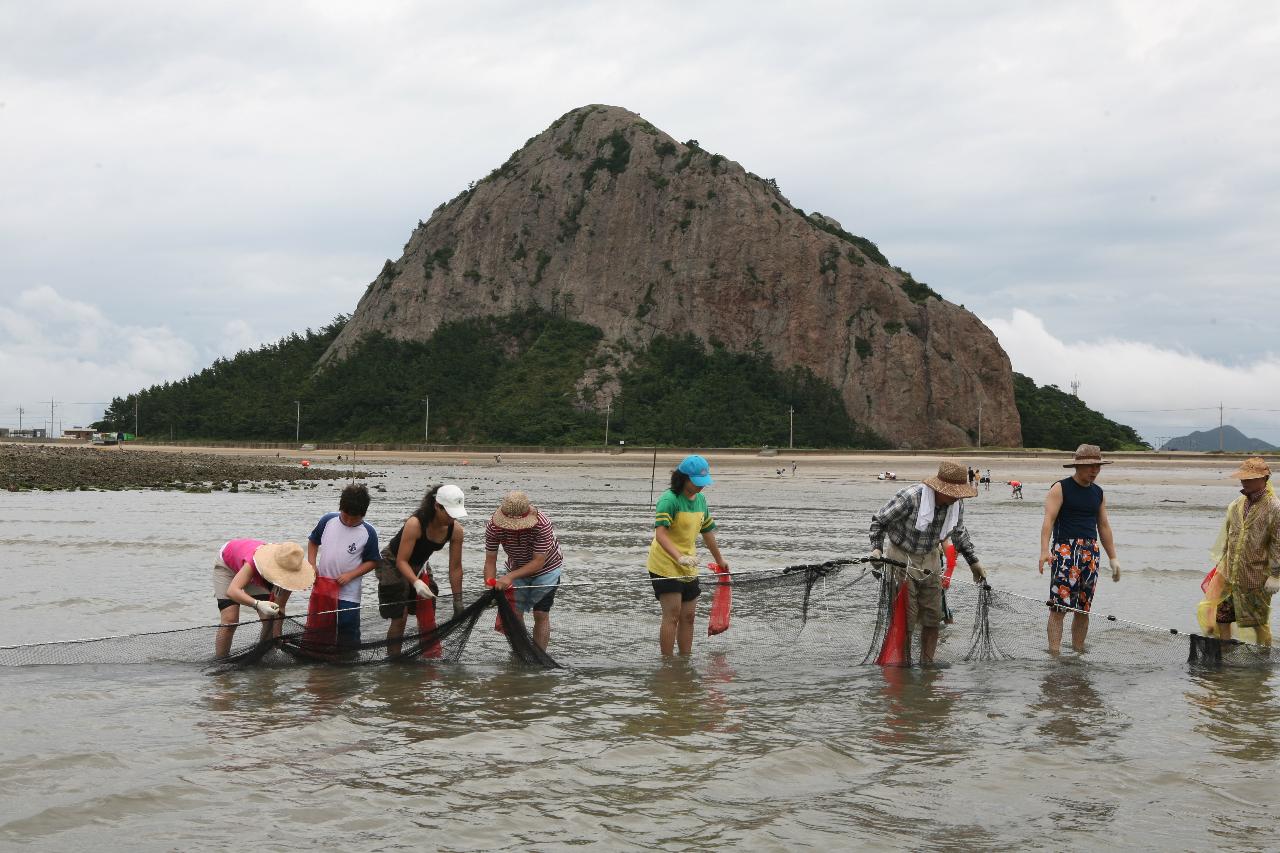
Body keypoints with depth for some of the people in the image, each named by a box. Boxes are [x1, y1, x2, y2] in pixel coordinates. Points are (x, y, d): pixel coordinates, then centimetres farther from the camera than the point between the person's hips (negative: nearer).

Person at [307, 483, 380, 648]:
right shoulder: (328, 520, -3)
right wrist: (312, 565, -2)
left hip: (348, 593, -3)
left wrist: (350, 575, -14)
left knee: (348, 635, -1)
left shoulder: (368, 533, -9)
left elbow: (372, 561, -2)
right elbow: (313, 542, 11)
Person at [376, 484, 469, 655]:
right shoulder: (415, 524, -34)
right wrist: (416, 583, -48)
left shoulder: (455, 530, -18)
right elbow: (401, 561, -32)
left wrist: (458, 602, -9)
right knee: (399, 618, -10)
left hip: (418, 565, 6)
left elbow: (455, 568, -10)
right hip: (393, 564, -6)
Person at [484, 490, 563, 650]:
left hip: (546, 569, -3)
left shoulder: (542, 525, -37)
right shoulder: (493, 527, -27)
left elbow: (538, 562, -34)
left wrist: (510, 577, -43)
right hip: (517, 569, 3)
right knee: (515, 613, 0)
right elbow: (490, 561, -19)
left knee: (541, 615, -8)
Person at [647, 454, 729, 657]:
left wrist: (719, 560, 30)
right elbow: (660, 534, -29)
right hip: (665, 565, -8)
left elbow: (707, 531, 22)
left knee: (688, 616, 9)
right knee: (672, 615, -11)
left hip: (689, 569, 8)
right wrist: (679, 557, -42)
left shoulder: (700, 499, 9)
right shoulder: (669, 499, -18)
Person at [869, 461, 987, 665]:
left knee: (933, 614, 5)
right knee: (906, 615, -9)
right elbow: (879, 520, -15)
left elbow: (959, 533, 14)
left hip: (929, 558, 6)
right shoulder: (910, 497, -27)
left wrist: (973, 562, 16)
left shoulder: (957, 505, -8)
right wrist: (876, 548, -24)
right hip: (901, 556, -6)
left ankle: (927, 662, 16)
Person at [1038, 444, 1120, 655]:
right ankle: (1054, 653, -13)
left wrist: (1113, 558, 21)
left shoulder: (1098, 493, 17)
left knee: (1083, 609, 7)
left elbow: (1104, 526, 23)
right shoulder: (1060, 489, -2)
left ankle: (1078, 652, 15)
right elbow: (1048, 520, -11)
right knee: (1059, 606, -12)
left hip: (1091, 552, 6)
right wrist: (1044, 550, -24)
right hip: (1065, 550, -6)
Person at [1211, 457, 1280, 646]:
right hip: (1228, 574, 6)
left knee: (1259, 623, 6)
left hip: (1256, 579, -6)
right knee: (1221, 617, 9)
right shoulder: (1237, 504, 6)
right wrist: (1221, 561, 18)